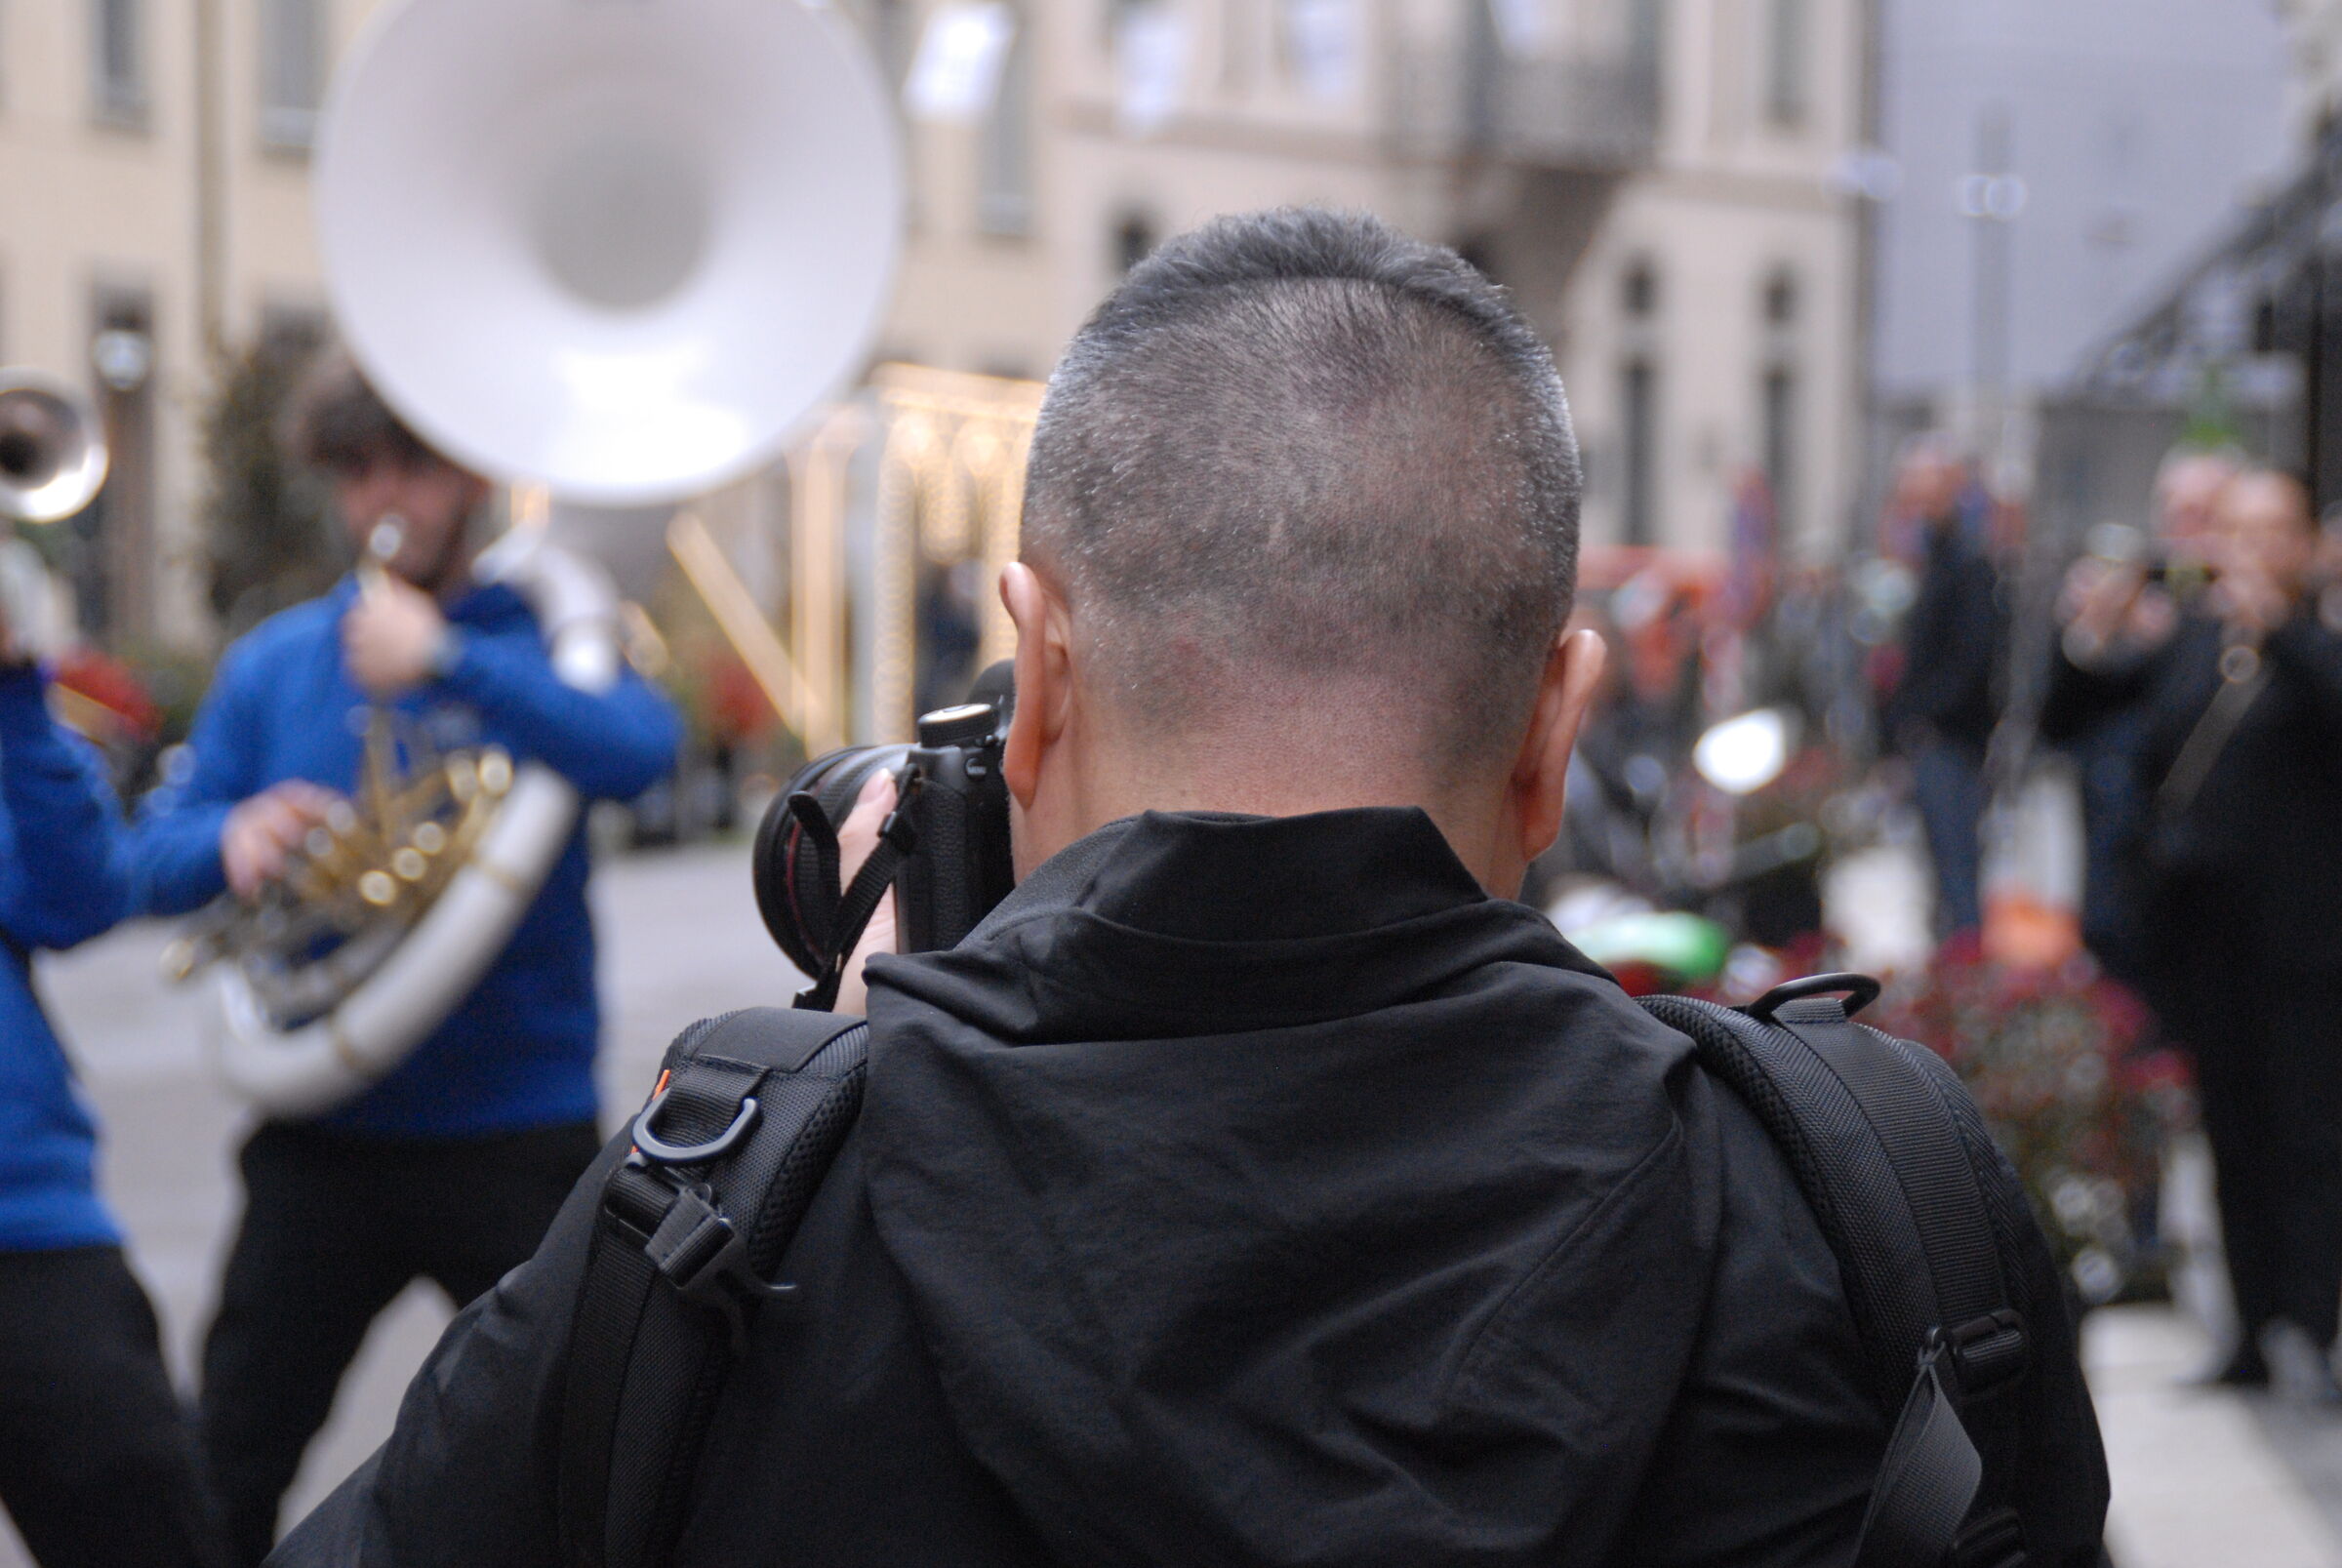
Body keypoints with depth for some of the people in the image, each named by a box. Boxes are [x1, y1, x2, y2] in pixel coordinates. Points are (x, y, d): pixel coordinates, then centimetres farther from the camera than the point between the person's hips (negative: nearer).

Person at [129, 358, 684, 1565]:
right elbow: (154, 865, 5)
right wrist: (230, 841, -18)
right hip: (325, 1137, 3)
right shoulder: (274, 664, 8)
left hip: (516, 1135, -2)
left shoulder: (546, 639, 0)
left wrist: (446, 661, -29)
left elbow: (640, 750, -22)